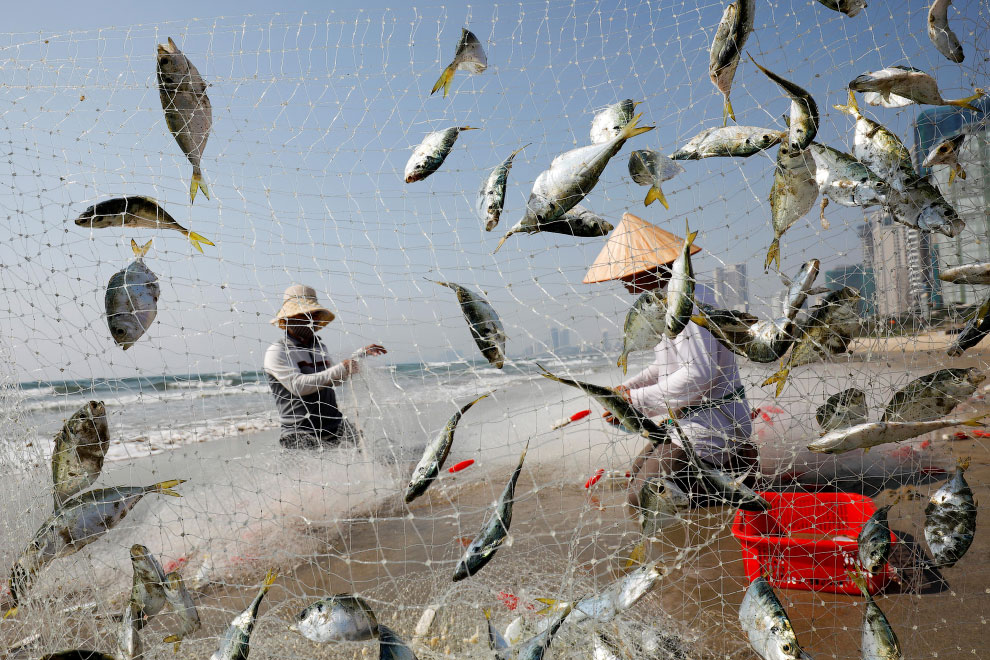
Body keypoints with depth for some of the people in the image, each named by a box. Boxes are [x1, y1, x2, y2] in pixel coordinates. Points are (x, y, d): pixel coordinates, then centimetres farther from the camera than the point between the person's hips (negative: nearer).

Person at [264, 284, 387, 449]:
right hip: (302, 434, -6)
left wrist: (362, 353, 32)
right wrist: (340, 370, -19)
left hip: (335, 429, 6)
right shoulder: (276, 352, -4)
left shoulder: (319, 347, 20)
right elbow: (297, 385, -19)